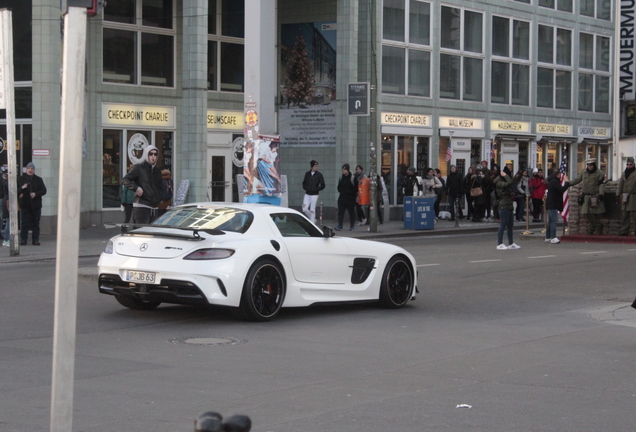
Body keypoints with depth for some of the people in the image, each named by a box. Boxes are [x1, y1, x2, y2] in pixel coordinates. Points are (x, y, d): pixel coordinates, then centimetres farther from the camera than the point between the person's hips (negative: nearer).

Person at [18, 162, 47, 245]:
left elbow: (44, 190, 5)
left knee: (36, 223, 3)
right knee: (25, 223, -3)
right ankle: (23, 239, 2)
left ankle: (35, 239, 7)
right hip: (25, 204, -1)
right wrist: (21, 188, -14)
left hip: (36, 205, 1)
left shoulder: (38, 180, 9)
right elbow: (16, 190, 7)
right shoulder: (21, 179, 7)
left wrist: (35, 194, -11)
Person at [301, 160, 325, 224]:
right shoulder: (307, 174, 7)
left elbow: (322, 185, -2)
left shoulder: (319, 175, -4)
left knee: (312, 210, -3)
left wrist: (316, 189, -14)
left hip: (314, 194, -4)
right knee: (304, 209, 0)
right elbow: (304, 182, 16)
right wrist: (305, 187, -3)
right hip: (307, 194, 4)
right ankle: (313, 219, 21)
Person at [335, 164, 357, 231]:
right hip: (342, 197, 4)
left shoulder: (353, 177, -8)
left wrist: (349, 192, -12)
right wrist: (341, 191, 1)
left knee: (351, 212, 7)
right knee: (340, 212, -7)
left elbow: (356, 188, -7)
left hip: (350, 198, -4)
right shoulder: (341, 177, 9)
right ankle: (340, 226, -10)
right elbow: (339, 187, 19)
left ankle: (352, 226, 19)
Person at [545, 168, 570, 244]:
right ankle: (553, 238, -14)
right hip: (553, 204, -11)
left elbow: (559, 189, 21)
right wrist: (566, 182, -15)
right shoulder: (554, 181, -15)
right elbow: (562, 189, -24)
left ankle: (548, 237, 15)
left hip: (550, 204, 11)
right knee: (554, 220, -11)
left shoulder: (552, 181, 17)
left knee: (550, 221, 13)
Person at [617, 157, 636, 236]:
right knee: (624, 214, 4)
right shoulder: (624, 174, 15)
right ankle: (624, 230, 7)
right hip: (624, 197, 5)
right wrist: (618, 195, 12)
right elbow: (620, 185, 18)